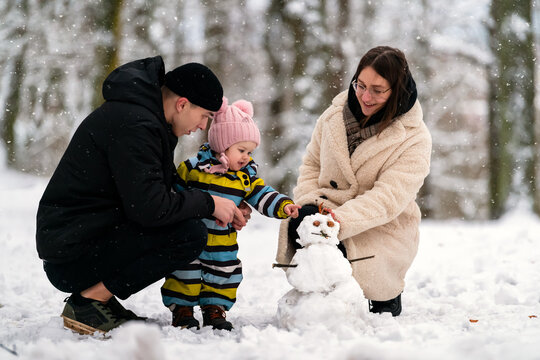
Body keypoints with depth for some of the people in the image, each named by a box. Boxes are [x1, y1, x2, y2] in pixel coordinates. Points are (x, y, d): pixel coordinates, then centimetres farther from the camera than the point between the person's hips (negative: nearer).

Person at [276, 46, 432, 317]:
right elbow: (311, 164, 13)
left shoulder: (414, 139, -11)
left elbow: (388, 198, -22)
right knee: (299, 222, -32)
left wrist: (340, 221, -37)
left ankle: (387, 300, 7)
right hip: (328, 210, 3)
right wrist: (310, 202, -9)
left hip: (382, 230, -3)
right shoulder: (335, 115, 3)